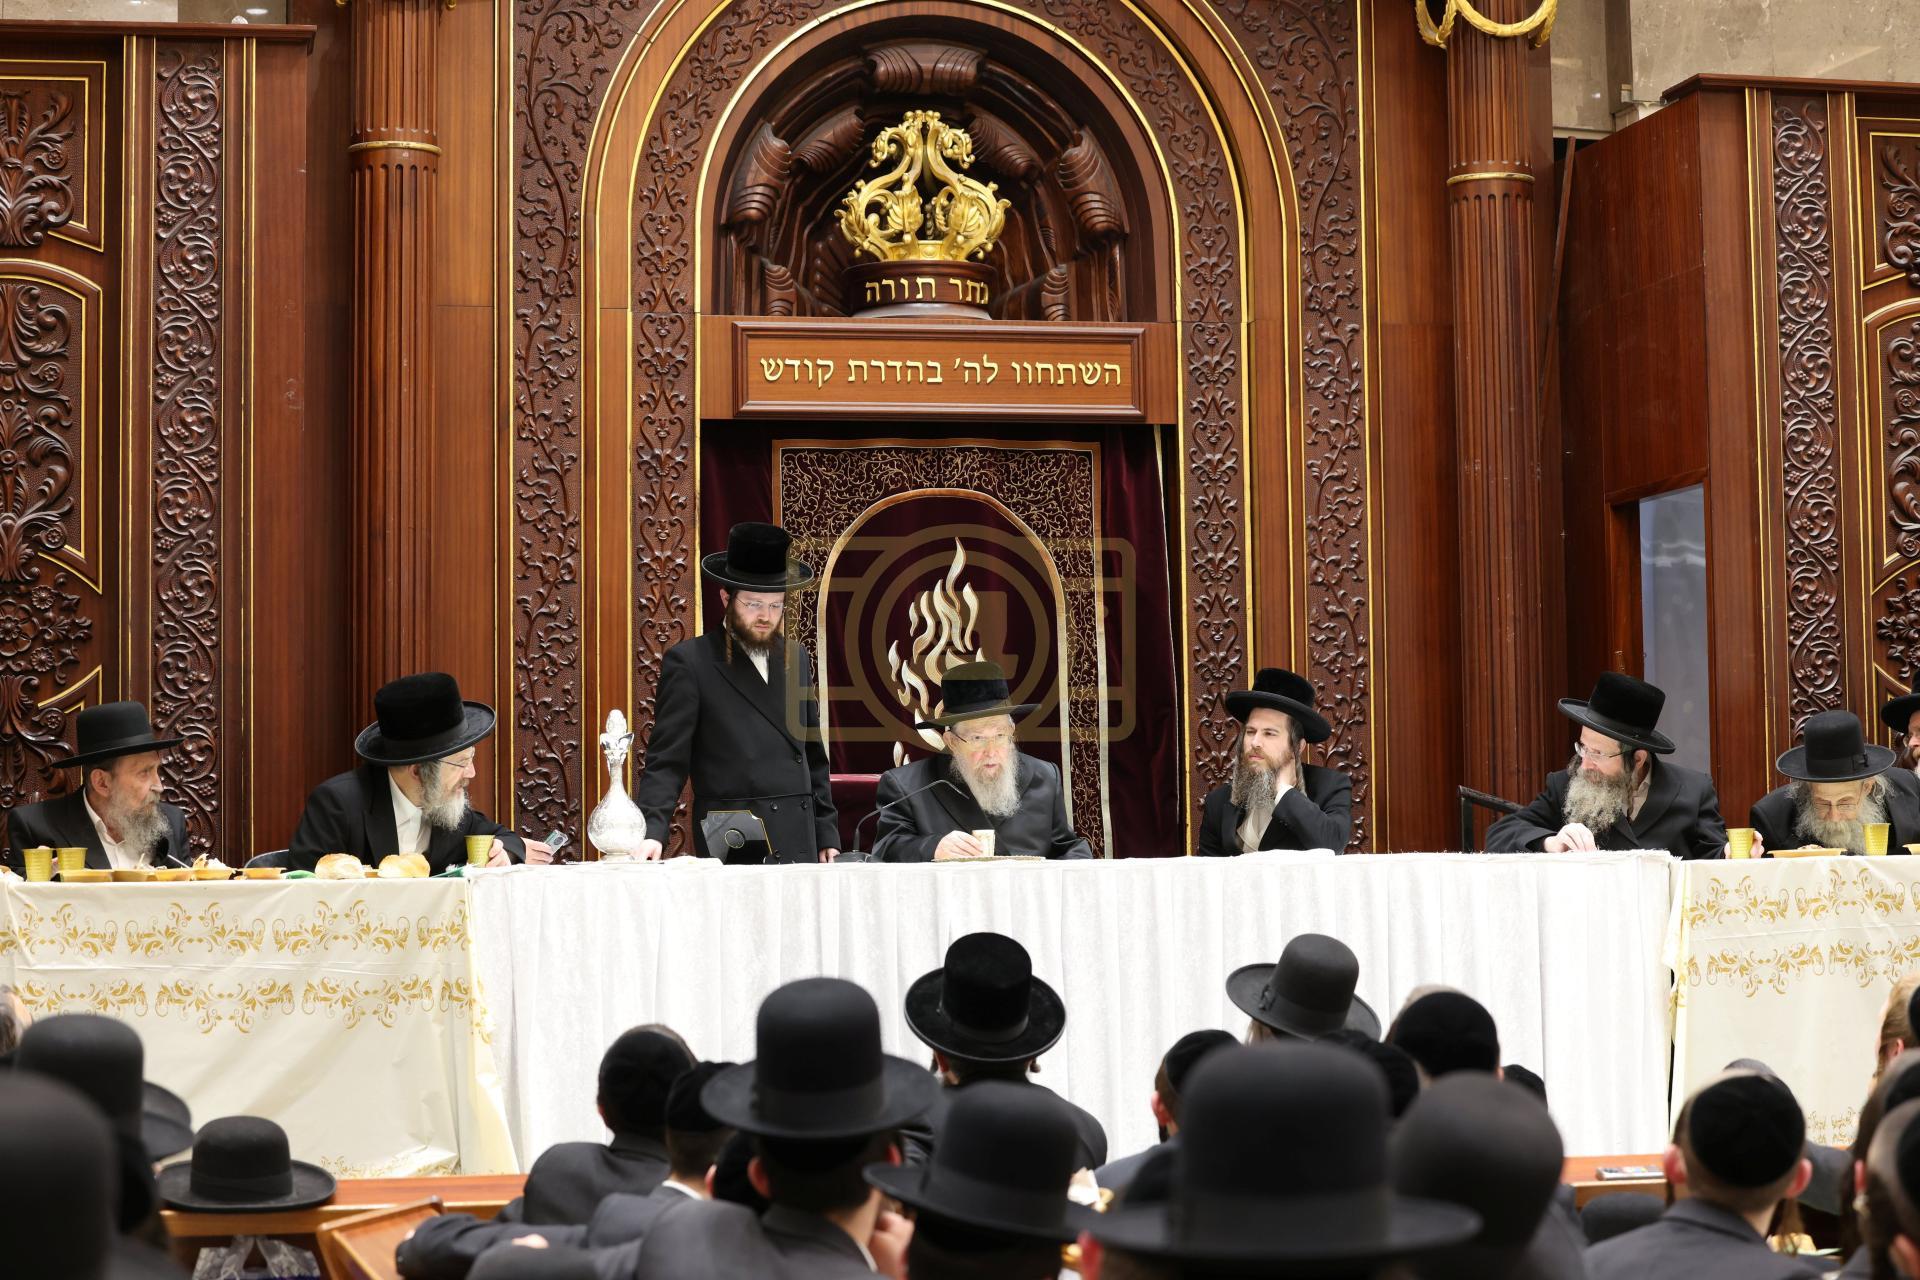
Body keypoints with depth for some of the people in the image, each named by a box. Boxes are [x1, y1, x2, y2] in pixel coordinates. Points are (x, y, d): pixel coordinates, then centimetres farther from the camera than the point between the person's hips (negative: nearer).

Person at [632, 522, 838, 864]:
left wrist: (827, 837, 14)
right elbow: (666, 762, -7)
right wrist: (652, 831, -21)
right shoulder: (689, 662, -2)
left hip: (799, 846, 5)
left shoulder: (796, 659, 16)